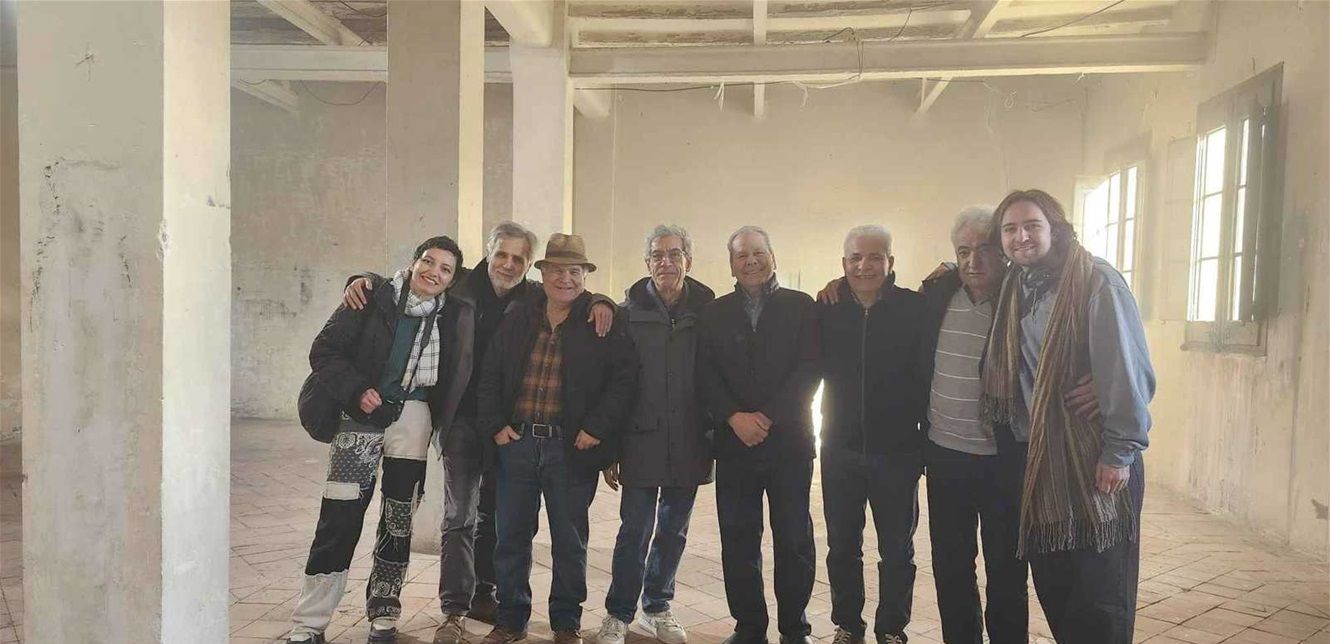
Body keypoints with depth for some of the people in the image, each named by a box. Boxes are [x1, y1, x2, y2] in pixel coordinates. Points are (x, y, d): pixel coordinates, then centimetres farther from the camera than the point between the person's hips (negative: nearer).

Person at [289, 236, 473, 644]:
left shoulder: (455, 316, 2)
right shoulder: (373, 300, -5)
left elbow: (458, 379, 9)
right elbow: (324, 351, -4)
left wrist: (447, 427, 1)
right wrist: (356, 391, -15)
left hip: (412, 417, 2)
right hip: (362, 415, -2)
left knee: (399, 520, 8)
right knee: (339, 518, -5)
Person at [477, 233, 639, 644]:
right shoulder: (516, 322, 10)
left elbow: (624, 379, -6)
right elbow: (490, 379, 14)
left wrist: (597, 428, -13)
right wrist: (495, 425, 2)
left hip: (572, 448, -3)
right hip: (516, 442, 3)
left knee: (570, 541, 8)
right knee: (511, 537, 10)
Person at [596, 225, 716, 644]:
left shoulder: (707, 312, 1)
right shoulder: (630, 312, -1)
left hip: (689, 445, 2)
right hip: (642, 441, -2)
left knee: (673, 530, 14)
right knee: (635, 530, 1)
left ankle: (657, 607, 32)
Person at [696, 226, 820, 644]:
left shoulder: (801, 307, 4)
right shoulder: (714, 313, 10)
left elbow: (808, 370, -5)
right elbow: (706, 375, 2)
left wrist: (769, 418, -13)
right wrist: (735, 417, -13)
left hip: (789, 440, -1)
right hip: (733, 442, 2)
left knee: (794, 540, 4)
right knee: (738, 541, 5)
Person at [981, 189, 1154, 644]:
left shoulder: (1096, 282, -11)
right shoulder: (1015, 289, 10)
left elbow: (1127, 371, -15)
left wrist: (1120, 452, -15)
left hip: (1094, 460, -6)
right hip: (1038, 459, 6)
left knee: (1099, 592, 2)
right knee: (1050, 581, 12)